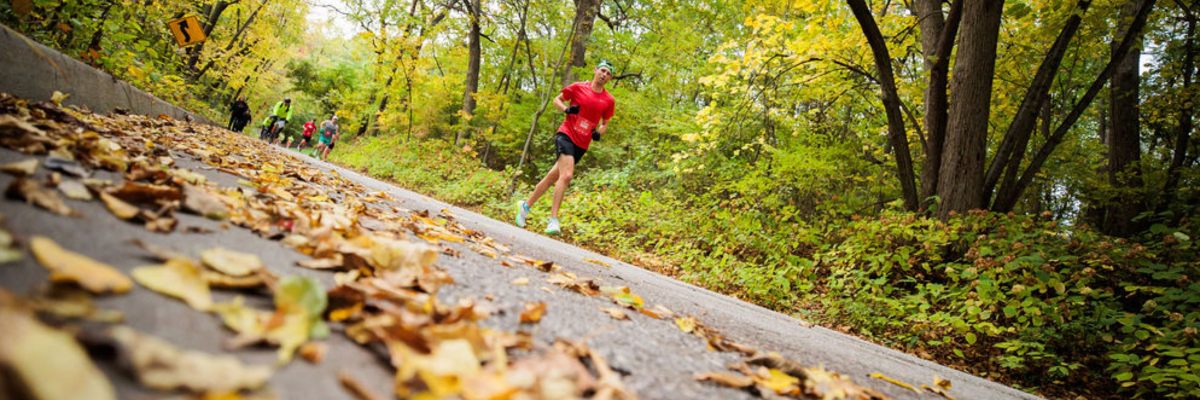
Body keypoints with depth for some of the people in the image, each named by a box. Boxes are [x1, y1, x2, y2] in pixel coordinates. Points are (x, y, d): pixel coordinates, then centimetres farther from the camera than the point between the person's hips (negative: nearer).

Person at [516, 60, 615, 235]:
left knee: (553, 177, 11)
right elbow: (557, 99, 9)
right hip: (566, 134, -4)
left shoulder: (609, 100, 5)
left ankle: (526, 205, 27)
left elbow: (605, 123, 18)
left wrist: (599, 132, -3)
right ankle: (553, 220, -18)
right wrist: (566, 109, -11)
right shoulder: (578, 87, -2)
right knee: (566, 175, -23)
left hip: (582, 144, 4)